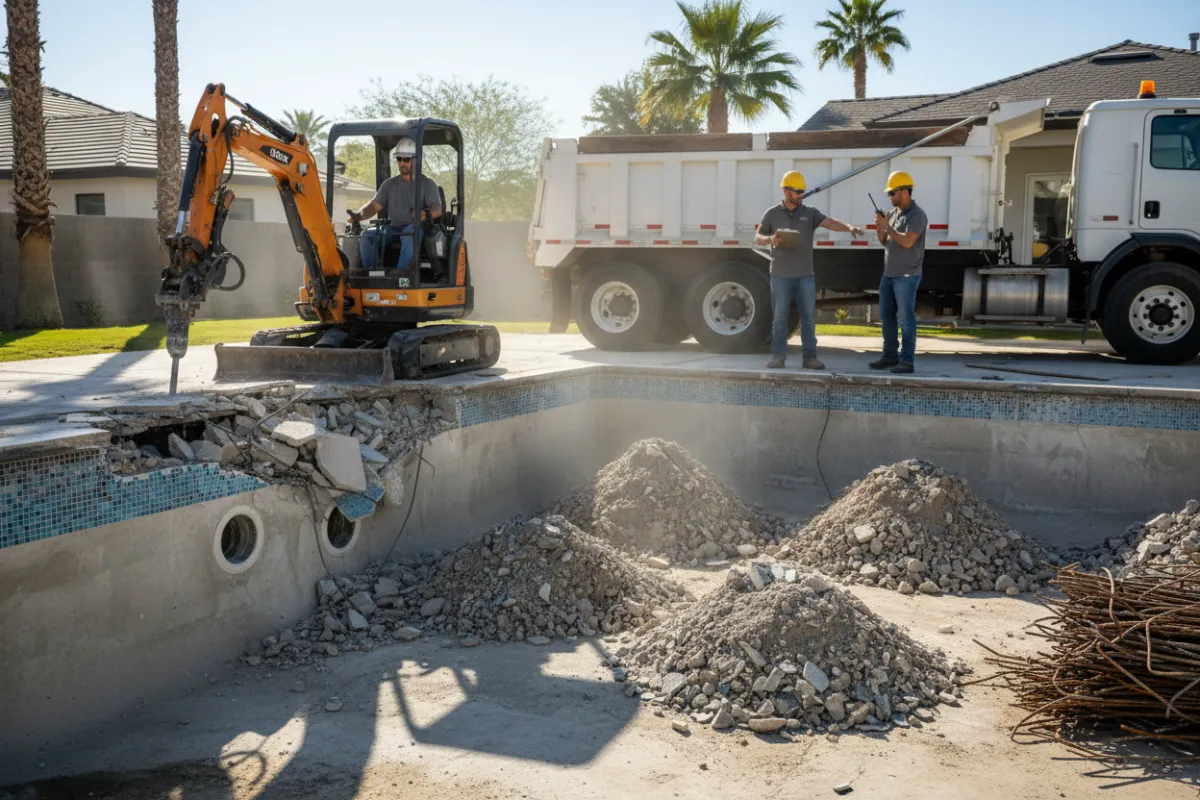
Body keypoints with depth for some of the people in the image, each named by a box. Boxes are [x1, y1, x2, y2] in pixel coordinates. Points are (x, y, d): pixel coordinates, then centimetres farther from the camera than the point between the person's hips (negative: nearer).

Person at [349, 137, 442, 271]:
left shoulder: (427, 183, 7)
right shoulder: (389, 184, 19)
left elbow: (438, 209, -8)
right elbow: (374, 205, 11)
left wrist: (426, 213, -34)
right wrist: (358, 215, -13)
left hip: (416, 228, -4)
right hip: (393, 229, 4)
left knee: (410, 235, -40)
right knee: (367, 235, -23)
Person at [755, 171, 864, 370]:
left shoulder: (809, 213, 4)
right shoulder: (772, 214, 4)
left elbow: (830, 223, -10)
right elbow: (757, 238, 7)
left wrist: (849, 227, -29)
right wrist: (770, 239, -16)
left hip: (805, 275, 1)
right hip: (780, 275, -1)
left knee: (808, 316, 2)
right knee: (779, 316, 2)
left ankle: (810, 357, 7)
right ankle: (778, 357, 8)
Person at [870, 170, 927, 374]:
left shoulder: (917, 215, -10)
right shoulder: (893, 213, 13)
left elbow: (907, 242, -21)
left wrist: (887, 227, -13)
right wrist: (879, 228, -1)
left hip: (906, 276, -8)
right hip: (889, 274, 8)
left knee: (906, 318, -6)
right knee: (886, 316, 11)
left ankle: (907, 361, -3)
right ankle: (890, 356, 19)